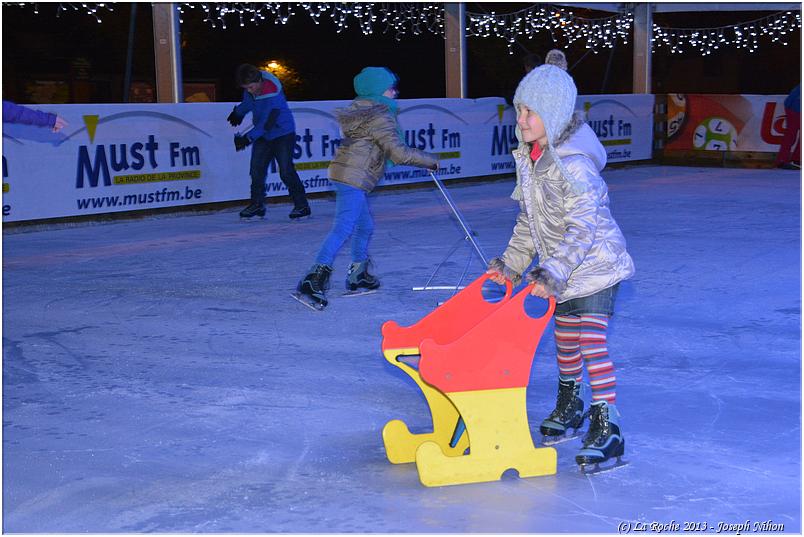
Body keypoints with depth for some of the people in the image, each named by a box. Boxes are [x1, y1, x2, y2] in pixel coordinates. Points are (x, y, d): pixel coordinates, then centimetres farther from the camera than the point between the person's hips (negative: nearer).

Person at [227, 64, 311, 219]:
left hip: (283, 133, -7)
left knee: (286, 171, -9)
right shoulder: (252, 84, -8)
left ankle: (302, 205, 1)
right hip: (262, 136, 7)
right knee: (256, 169, 2)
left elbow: (267, 123, -33)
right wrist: (238, 113, 29)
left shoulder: (273, 94, -31)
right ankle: (257, 205, 11)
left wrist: (248, 138, -36)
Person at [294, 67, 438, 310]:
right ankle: (313, 280, -24)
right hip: (353, 177, -10)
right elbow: (400, 153, -17)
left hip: (344, 173, 10)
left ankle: (358, 275, 32)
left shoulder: (359, 110, 18)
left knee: (365, 226, 20)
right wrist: (430, 161, -5)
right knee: (343, 228, -16)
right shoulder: (379, 117, -13)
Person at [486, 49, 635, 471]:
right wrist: (511, 263, 14)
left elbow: (582, 227, -27)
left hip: (595, 263, -9)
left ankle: (607, 428, -11)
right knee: (565, 338, 19)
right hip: (562, 269, 9)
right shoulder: (528, 158, 3)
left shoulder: (573, 164, -25)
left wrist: (551, 273, -30)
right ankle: (569, 405, 38)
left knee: (591, 341, -15)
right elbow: (528, 220, 13)